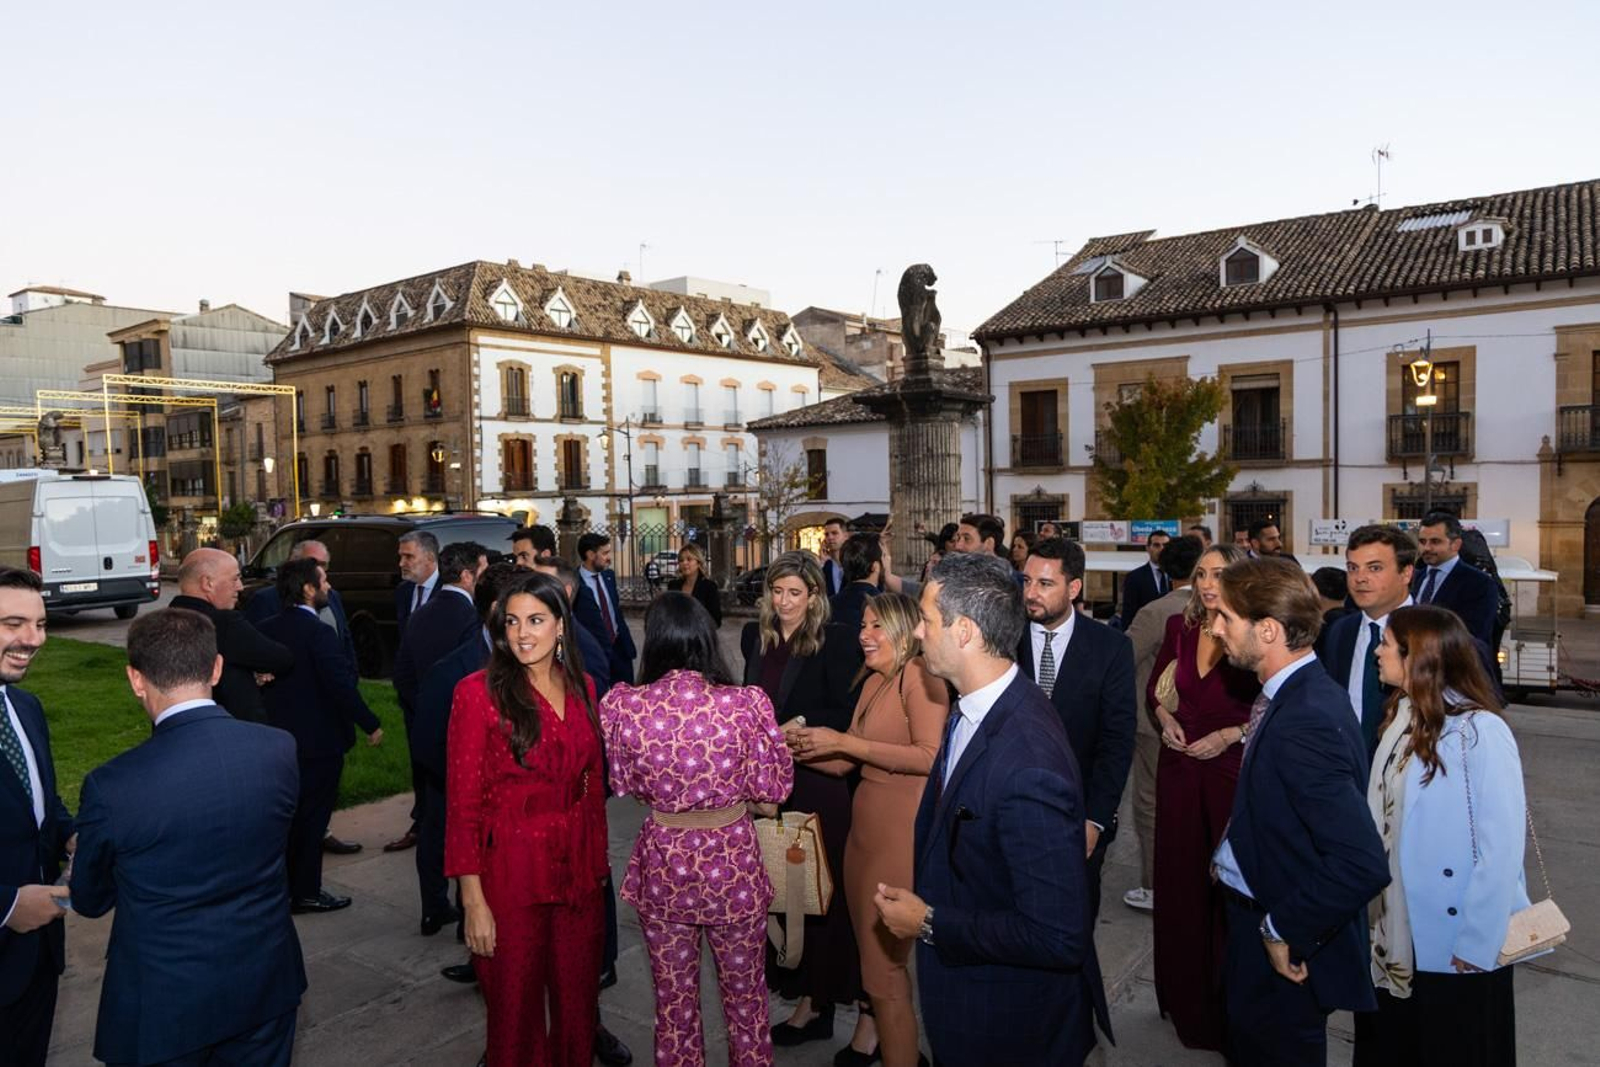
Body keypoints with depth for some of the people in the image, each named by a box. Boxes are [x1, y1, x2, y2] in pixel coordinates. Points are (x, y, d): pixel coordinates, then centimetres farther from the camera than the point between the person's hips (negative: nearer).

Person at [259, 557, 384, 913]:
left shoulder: (267, 629, 2)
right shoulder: (318, 633, -21)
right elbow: (342, 686, -25)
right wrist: (371, 725, -16)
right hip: (318, 739, -7)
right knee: (312, 815, 5)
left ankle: (281, 884, 30)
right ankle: (305, 892, 15)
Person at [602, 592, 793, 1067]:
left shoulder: (625, 706, -15)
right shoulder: (745, 704, -20)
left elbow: (621, 783, -1)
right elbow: (774, 785, -9)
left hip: (663, 867, 1)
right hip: (733, 865, -1)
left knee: (674, 999, 21)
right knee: (744, 994, 21)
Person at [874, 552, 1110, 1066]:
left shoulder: (1029, 768, -34)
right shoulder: (973, 708, -6)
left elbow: (1058, 937, -30)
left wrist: (928, 923, -21)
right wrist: (919, 902, 3)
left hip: (1010, 1025, -7)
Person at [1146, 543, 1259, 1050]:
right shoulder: (1178, 627, 2)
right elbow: (1154, 686, 15)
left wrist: (1229, 735, -15)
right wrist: (1165, 718, -2)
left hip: (1233, 768, -4)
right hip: (1179, 766, 5)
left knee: (1229, 886, 6)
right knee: (1179, 877, 13)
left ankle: (1228, 999, 25)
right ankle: (1183, 994, 31)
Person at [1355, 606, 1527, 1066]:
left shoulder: (1481, 732, -20)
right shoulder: (1402, 717, 0)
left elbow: (1501, 847, -20)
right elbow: (1384, 821, 3)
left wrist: (1477, 944, -17)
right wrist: (1373, 911, 1)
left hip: (1453, 941, -6)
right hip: (1395, 931, 7)